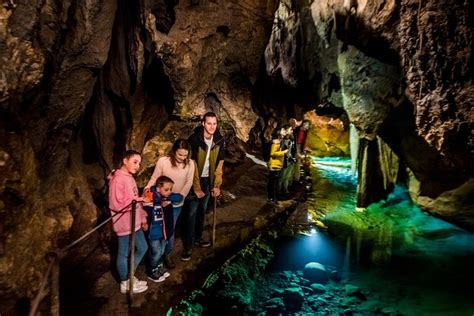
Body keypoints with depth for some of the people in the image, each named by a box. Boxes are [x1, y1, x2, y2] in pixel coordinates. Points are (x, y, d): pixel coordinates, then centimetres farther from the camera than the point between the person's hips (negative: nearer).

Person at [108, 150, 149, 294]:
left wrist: (143, 219, 15)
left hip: (135, 222, 10)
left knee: (142, 248, 19)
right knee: (124, 254, 8)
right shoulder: (118, 179, -19)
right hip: (124, 224, -9)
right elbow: (116, 204, -25)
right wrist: (139, 199, -25)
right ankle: (125, 283, 27)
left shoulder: (130, 177, 11)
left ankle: (128, 276, 35)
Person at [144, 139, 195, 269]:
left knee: (170, 228, 15)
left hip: (177, 203, 2)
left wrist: (180, 196, -17)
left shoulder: (190, 164, -13)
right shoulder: (163, 161, -19)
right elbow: (154, 179, -12)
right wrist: (147, 189, -29)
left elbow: (188, 183, -7)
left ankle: (167, 253, 35)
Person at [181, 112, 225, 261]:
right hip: (194, 179, -5)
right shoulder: (194, 139, -21)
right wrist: (196, 188, -19)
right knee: (191, 212, -2)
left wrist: (216, 185, 0)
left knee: (202, 210, 16)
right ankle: (188, 245, 8)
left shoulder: (219, 141, -6)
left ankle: (198, 237, 33)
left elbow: (219, 164, 1)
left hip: (207, 180, 5)